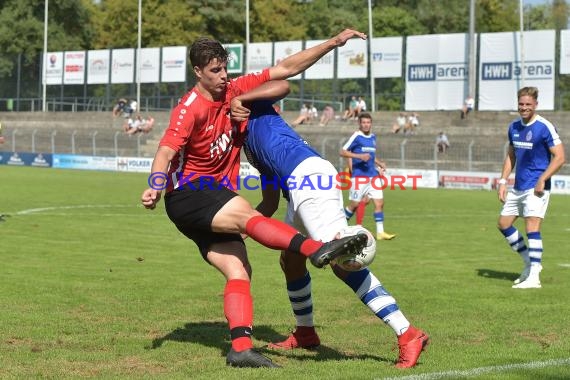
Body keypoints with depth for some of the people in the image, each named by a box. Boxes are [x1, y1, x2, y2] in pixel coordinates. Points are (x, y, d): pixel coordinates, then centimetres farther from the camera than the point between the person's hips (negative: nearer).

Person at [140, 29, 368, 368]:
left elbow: (286, 69, 7)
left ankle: (241, 347, -14)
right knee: (245, 213, -31)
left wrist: (333, 43, 4)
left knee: (239, 270, -7)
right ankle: (316, 249, -49)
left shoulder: (236, 92, 6)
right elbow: (167, 151, -24)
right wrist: (156, 186, -43)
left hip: (212, 202, 8)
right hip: (186, 195, -8)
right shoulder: (190, 109, -13)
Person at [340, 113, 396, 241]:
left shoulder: (373, 137, 14)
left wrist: (379, 163, 12)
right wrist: (359, 156, -21)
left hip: (373, 175, 6)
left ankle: (380, 232, 0)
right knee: (355, 204, -1)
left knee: (379, 203, -2)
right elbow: (343, 152, -11)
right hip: (359, 176, -6)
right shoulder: (356, 136, -7)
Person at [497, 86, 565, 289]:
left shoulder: (544, 127, -13)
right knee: (503, 223, 11)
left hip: (536, 187, -8)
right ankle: (530, 263, 23)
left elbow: (559, 157, -14)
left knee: (532, 227, -14)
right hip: (518, 187, 8)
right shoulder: (514, 127, 9)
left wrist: (542, 180, -21)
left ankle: (533, 277, -12)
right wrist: (503, 181, 10)